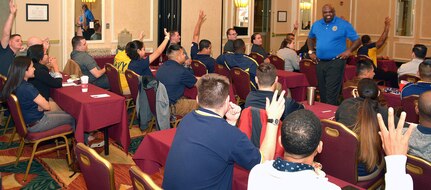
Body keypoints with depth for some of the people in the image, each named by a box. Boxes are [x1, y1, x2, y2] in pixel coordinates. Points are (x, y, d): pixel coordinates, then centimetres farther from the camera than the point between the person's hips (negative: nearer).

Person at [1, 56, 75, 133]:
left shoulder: (14, 84, -2)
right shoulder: (27, 88, -31)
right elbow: (47, 106, -21)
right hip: (35, 124, -9)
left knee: (66, 113, 18)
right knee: (72, 118, 2)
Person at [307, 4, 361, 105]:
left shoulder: (344, 24, -5)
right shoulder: (316, 24, 9)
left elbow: (357, 40, -2)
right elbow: (311, 38, 26)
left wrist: (349, 50, -19)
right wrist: (311, 51, 12)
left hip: (335, 62, -5)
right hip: (320, 62, 5)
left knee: (331, 94, -10)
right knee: (322, 92, 15)